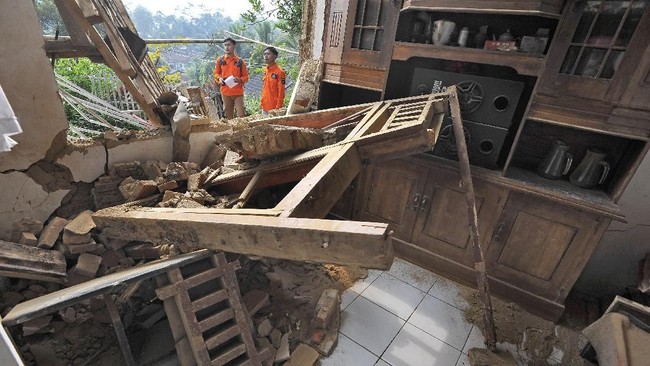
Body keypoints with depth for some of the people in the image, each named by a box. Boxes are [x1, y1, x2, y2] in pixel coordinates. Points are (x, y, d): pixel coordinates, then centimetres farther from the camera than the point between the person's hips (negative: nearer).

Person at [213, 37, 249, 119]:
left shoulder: (240, 61, 2)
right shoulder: (220, 60, 5)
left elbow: (245, 76, 5)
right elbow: (216, 73, 14)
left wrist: (240, 80, -16)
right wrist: (219, 78, -8)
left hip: (238, 92, -1)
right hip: (226, 92, 1)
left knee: (241, 115, -3)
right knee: (228, 115, 9)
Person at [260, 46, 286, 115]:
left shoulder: (279, 71, -12)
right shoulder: (265, 69, 9)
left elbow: (281, 91, -13)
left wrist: (278, 107, -16)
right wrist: (262, 102, 14)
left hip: (274, 107, -7)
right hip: (264, 106, 7)